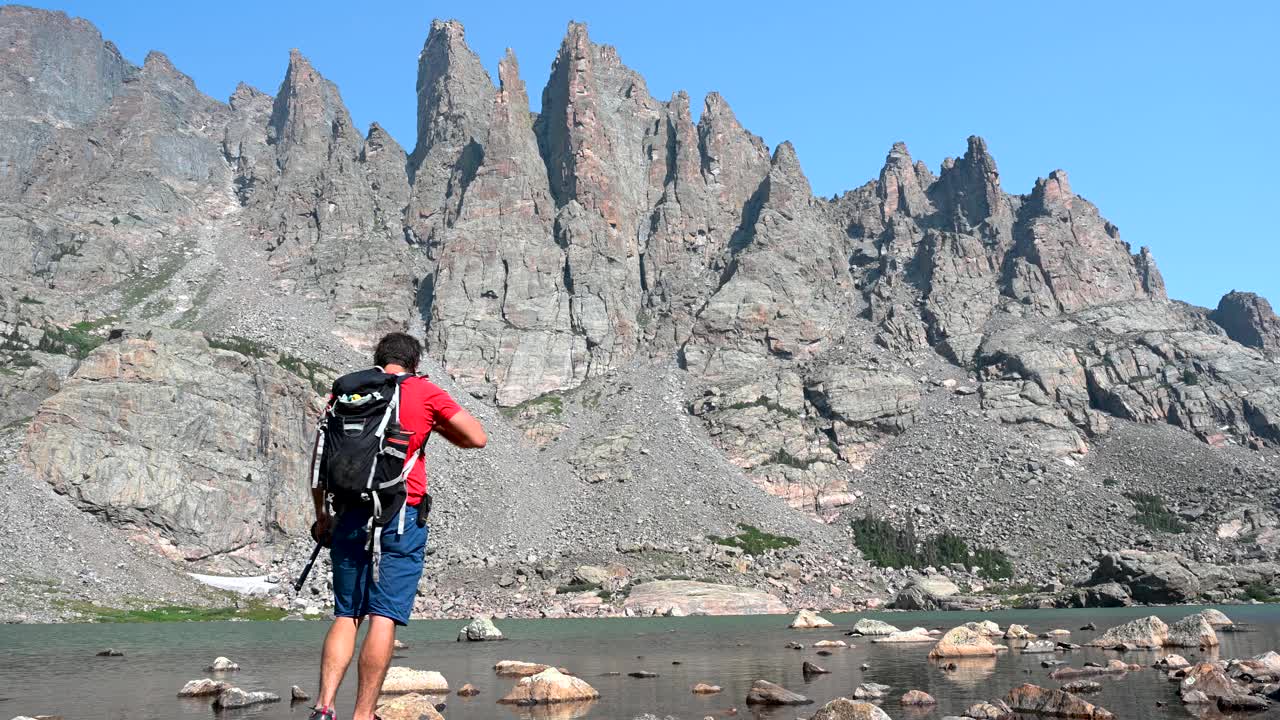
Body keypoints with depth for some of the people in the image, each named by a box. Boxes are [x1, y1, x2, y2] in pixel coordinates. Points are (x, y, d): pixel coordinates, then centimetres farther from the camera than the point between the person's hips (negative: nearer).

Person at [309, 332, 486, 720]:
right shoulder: (426, 392, 2)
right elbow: (477, 438, 1)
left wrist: (321, 515, 20)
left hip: (351, 517, 4)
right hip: (402, 518, -4)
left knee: (346, 615, 13)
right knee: (383, 619, -2)